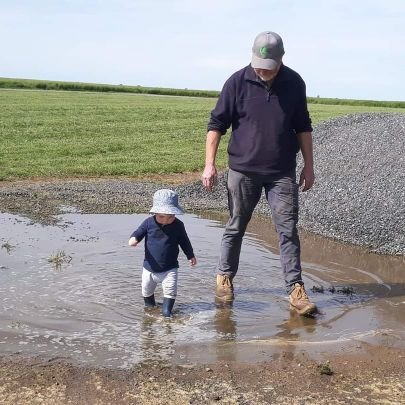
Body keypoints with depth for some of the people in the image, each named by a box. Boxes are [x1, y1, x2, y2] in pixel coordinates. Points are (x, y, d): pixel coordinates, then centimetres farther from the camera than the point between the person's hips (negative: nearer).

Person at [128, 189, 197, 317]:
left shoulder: (178, 225, -8)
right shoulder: (149, 223, -11)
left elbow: (184, 242, 5)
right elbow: (138, 233, -6)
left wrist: (191, 256, 14)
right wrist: (133, 239, -30)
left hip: (169, 268, -2)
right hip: (150, 267, 2)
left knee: (170, 291, -11)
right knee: (147, 290, 18)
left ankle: (166, 310, 4)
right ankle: (150, 307, 42)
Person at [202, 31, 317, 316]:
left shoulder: (294, 83, 1)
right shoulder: (237, 82, -5)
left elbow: (303, 127, 11)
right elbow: (216, 124, -2)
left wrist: (309, 165, 9)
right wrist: (210, 164, -8)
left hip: (282, 173, 1)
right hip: (242, 171, -1)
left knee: (288, 230, -1)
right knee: (236, 228, 10)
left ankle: (296, 289, 3)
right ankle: (225, 278, 27)